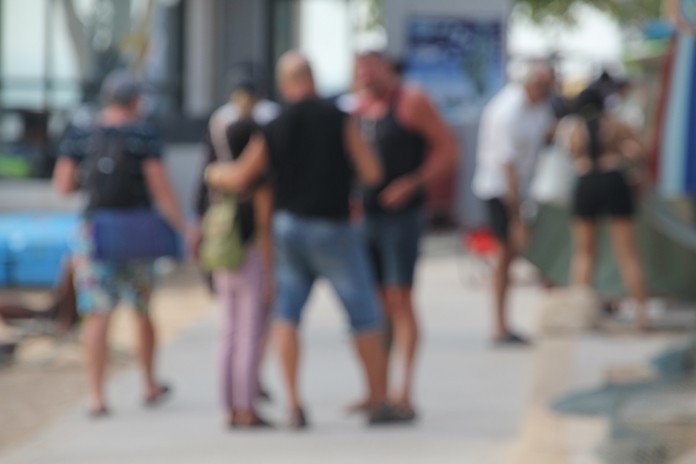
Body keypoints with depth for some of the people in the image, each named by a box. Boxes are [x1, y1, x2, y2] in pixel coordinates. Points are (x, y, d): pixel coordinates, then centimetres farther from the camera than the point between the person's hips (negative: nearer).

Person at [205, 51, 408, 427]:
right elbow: (372, 174, -9)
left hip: (288, 224, 3)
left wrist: (215, 174, 27)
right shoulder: (339, 121, -10)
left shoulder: (273, 129, 0)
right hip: (332, 228, -3)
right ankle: (379, 403, 9)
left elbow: (239, 178, 6)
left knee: (287, 313, 8)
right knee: (364, 315, 6)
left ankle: (294, 403, -4)